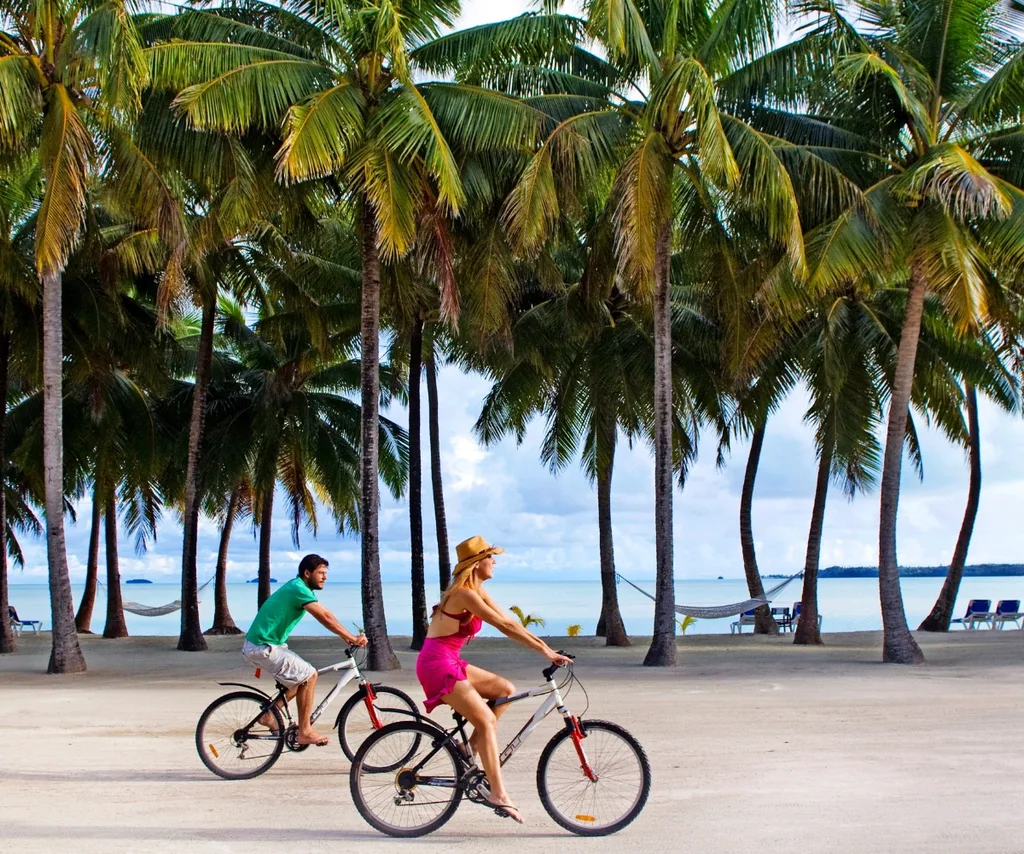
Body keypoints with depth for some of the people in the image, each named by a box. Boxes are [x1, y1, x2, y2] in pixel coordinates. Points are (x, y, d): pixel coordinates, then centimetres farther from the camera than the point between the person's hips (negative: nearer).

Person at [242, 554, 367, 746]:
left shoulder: (297, 587, 13)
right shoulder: (299, 589, -18)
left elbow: (325, 616, 14)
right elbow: (325, 618, -24)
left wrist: (347, 637, 7)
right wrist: (352, 638, -22)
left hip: (258, 645, 10)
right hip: (264, 648, -10)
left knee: (300, 676, 17)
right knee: (309, 676, -8)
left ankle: (269, 715, 22)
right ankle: (304, 732, -4)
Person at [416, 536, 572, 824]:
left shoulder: (477, 591, 11)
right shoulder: (465, 593, -19)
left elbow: (508, 621, 10)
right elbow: (505, 626, -23)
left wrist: (545, 648, 3)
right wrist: (544, 650, -21)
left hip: (449, 663, 10)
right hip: (438, 663, -10)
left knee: (505, 690, 5)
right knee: (487, 720, -12)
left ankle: (472, 745, 7)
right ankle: (498, 794, -14)